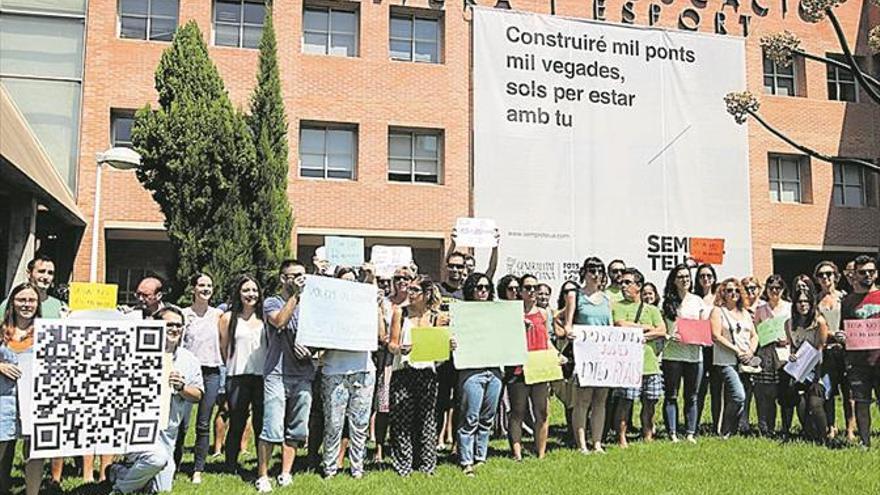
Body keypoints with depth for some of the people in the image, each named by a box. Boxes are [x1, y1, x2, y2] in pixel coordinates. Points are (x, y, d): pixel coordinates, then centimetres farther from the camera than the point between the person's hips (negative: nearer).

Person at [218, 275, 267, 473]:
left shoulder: (264, 317, 9)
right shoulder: (228, 318, 4)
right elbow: (223, 348, 9)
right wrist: (233, 367, 8)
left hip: (262, 376, 2)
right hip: (237, 377, -1)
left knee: (261, 423, 5)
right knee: (236, 424, 3)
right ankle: (231, 467, 16)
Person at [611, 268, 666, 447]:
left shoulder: (652, 309, 16)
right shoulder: (617, 306, 6)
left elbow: (662, 331, 3)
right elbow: (621, 325, -11)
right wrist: (647, 327, -1)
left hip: (650, 363, 4)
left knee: (649, 403, 8)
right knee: (625, 402, -6)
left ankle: (648, 437, 20)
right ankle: (621, 439, 1)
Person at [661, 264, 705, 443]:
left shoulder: (697, 301, 12)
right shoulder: (667, 301, 2)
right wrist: (669, 337, -16)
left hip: (694, 354, 3)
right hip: (672, 353, -3)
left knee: (691, 397, 6)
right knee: (671, 396, 0)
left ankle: (690, 433, 13)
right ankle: (672, 433, 6)